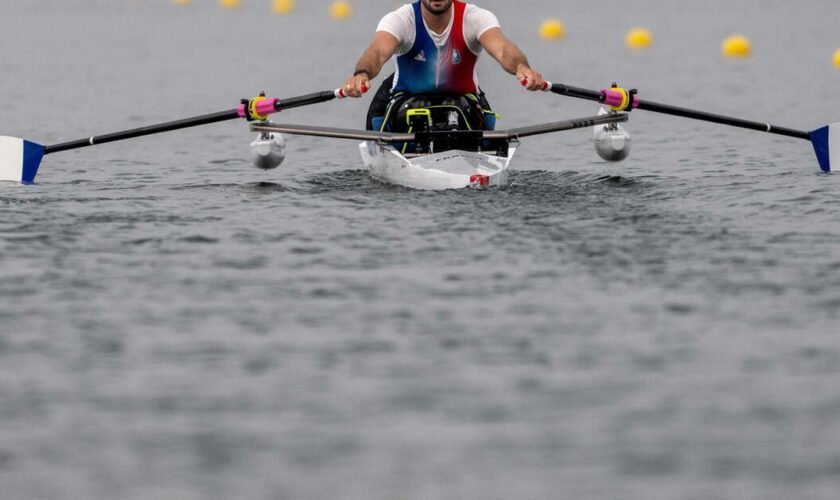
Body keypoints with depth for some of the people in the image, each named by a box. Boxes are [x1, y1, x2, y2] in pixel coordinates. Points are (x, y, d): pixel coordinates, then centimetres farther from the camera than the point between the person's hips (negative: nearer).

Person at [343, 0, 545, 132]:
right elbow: (378, 52, -41)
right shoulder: (400, 20, -20)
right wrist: (361, 74, -66)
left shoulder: (475, 18, -18)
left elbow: (502, 49, -39)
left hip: (463, 98, 1)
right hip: (407, 97, -1)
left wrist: (521, 67, -64)